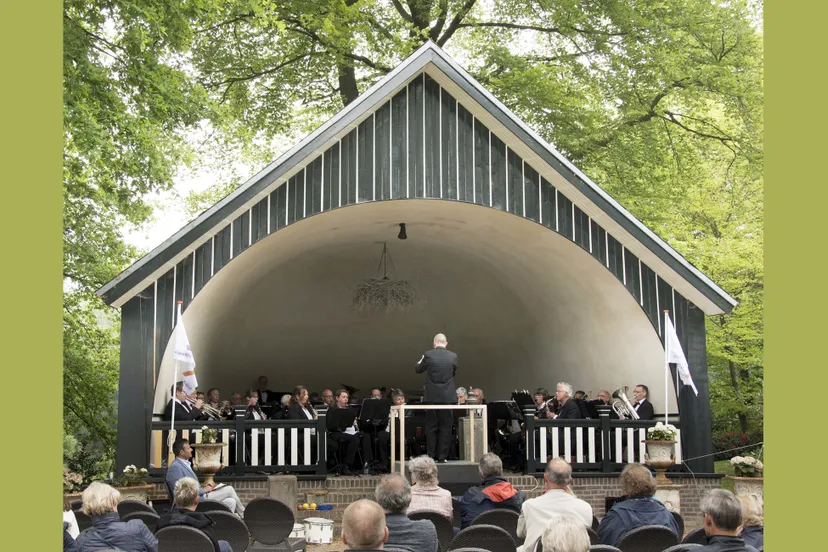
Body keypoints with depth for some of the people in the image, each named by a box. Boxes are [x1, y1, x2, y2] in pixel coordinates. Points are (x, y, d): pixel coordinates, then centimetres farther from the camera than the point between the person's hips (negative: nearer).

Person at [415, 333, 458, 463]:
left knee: (431, 427, 8)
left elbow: (418, 369, 8)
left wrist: (420, 361, 28)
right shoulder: (453, 356, -1)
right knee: (445, 427, 6)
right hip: (447, 397, 1)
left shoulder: (428, 355, -7)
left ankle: (431, 456, 9)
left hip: (432, 397, -1)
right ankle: (442, 457, 5)